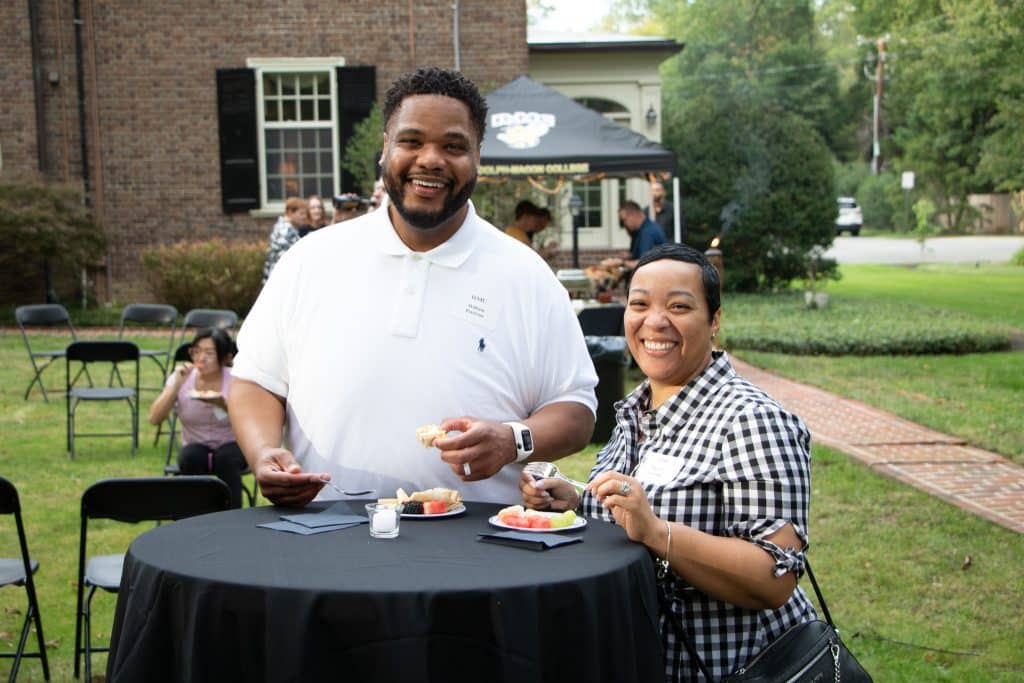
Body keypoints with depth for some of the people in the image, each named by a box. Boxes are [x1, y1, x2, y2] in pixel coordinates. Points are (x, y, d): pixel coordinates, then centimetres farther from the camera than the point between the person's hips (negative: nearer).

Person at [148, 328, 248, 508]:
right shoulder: (181, 379, -4)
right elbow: (154, 419, -13)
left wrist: (223, 405, -39)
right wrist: (177, 384, -22)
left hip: (230, 447, -1)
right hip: (195, 448, 2)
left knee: (226, 458, -34)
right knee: (191, 456, -32)